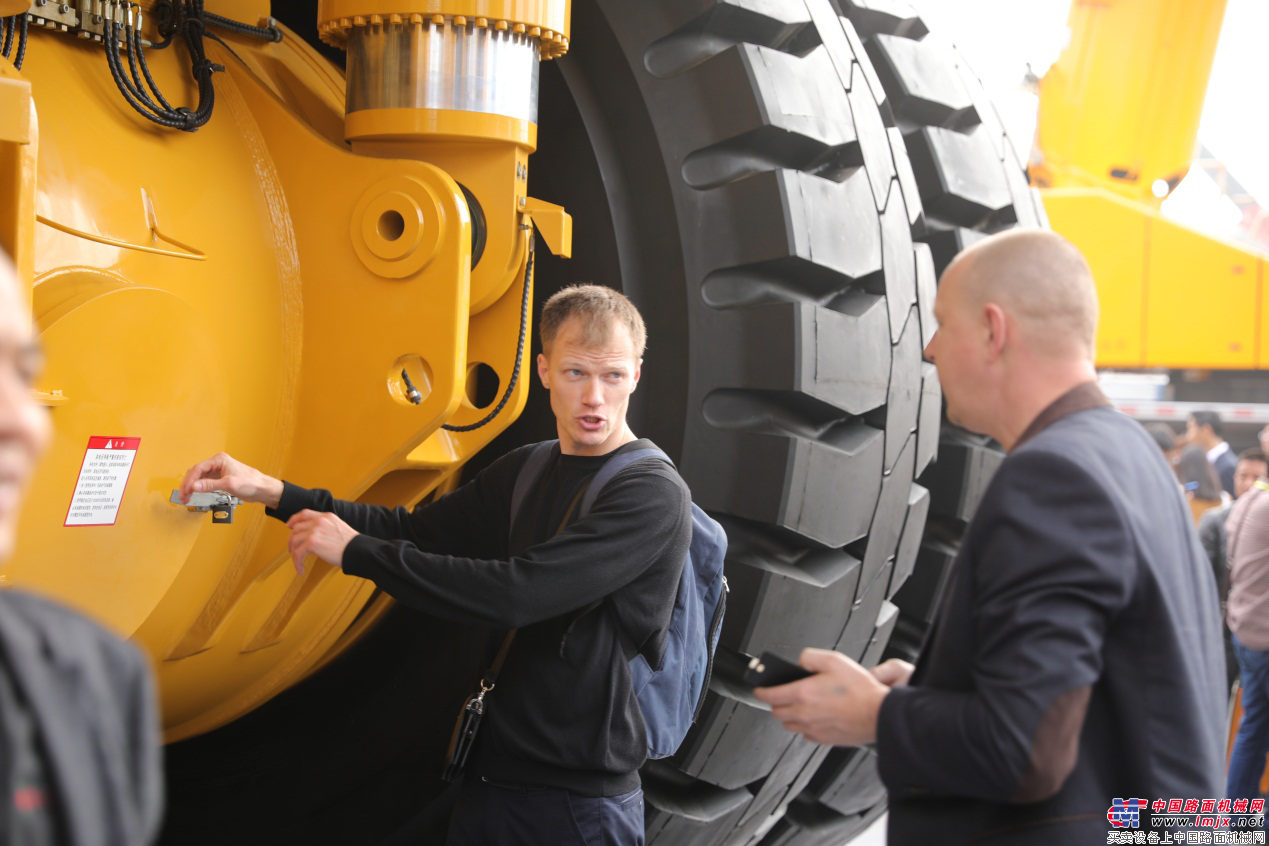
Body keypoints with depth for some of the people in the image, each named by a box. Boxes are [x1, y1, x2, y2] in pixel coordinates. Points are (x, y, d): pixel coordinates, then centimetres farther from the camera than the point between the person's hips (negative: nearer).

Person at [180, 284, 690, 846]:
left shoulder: (653, 494, -16)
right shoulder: (524, 471, 10)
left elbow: (516, 593, -24)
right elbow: (415, 529, 13)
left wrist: (356, 551, -17)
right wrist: (273, 493, 2)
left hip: (579, 800, -7)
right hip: (490, 776, 7)